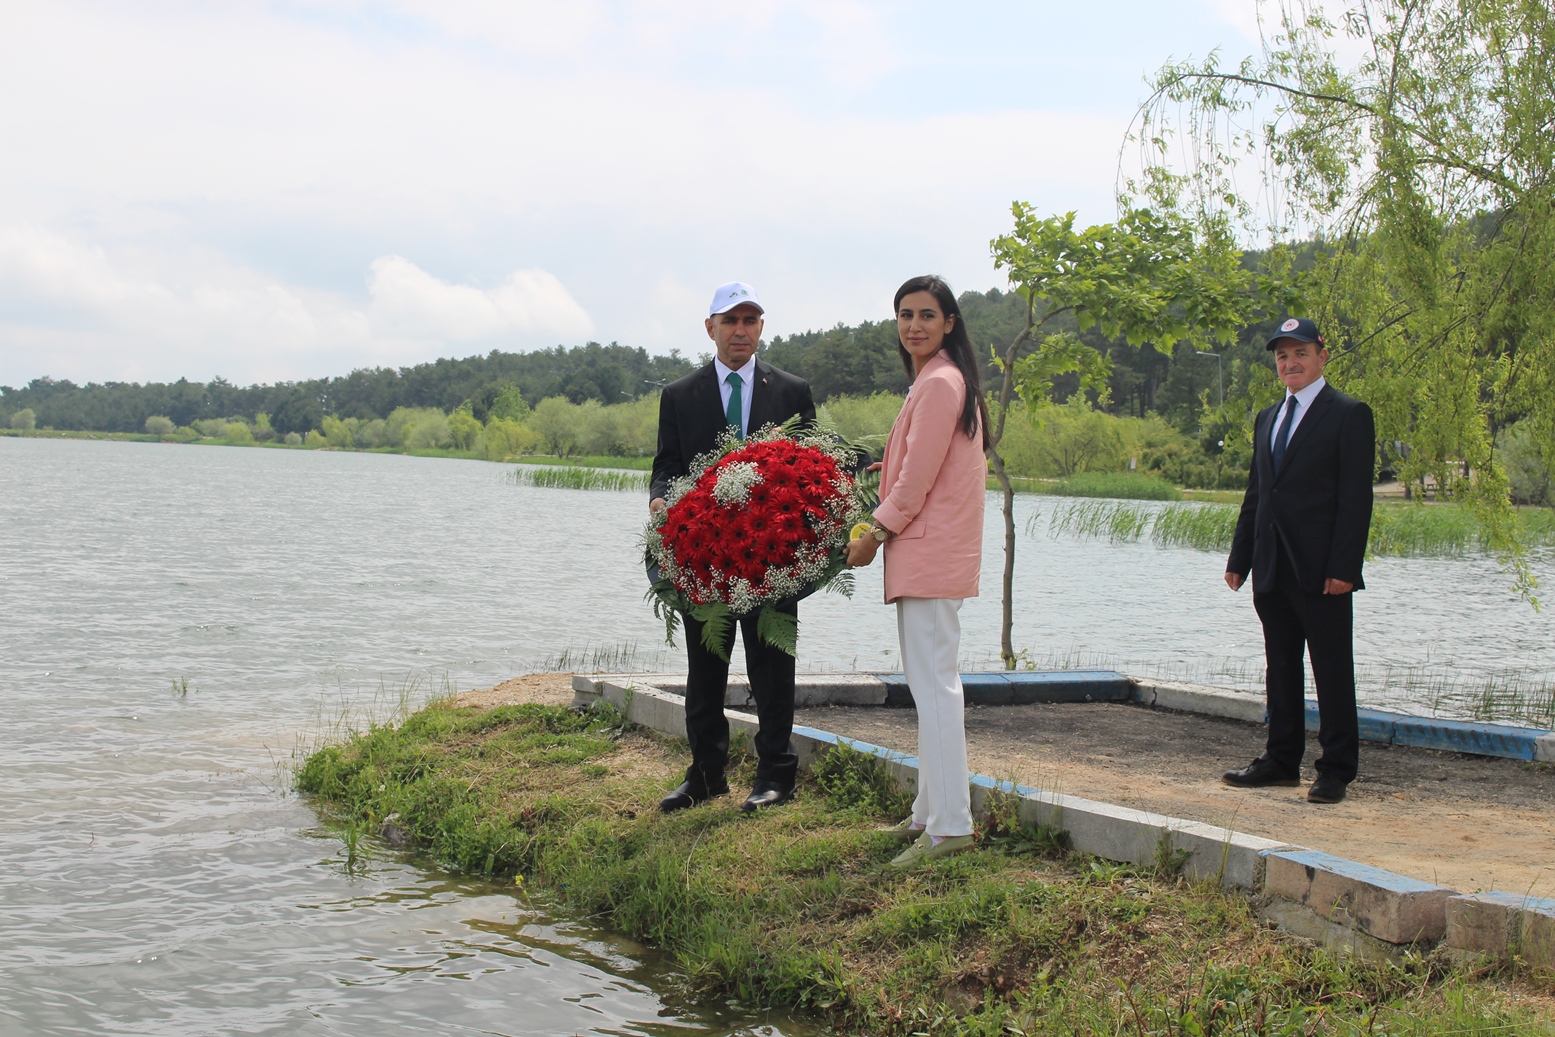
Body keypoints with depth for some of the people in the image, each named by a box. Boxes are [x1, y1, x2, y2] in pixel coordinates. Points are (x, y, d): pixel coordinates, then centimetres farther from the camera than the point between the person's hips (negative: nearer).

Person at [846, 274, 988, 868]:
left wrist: (875, 534, -6)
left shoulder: (938, 384, -14)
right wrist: (884, 528, 16)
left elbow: (916, 480, -16)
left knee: (933, 685, -11)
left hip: (930, 553, -11)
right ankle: (929, 814, 23)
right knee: (930, 683, 15)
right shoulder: (941, 380, 19)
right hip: (930, 553, 11)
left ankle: (949, 826, -10)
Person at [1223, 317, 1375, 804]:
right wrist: (1239, 558, 12)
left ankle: (1336, 770, 6)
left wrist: (1342, 568, -18)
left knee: (1332, 672, 0)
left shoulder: (1349, 415, -5)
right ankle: (1282, 760, 22)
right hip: (1272, 568, 7)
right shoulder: (1267, 419, 17)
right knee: (1281, 668, 13)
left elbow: (1356, 498, -11)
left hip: (1321, 570, -7)